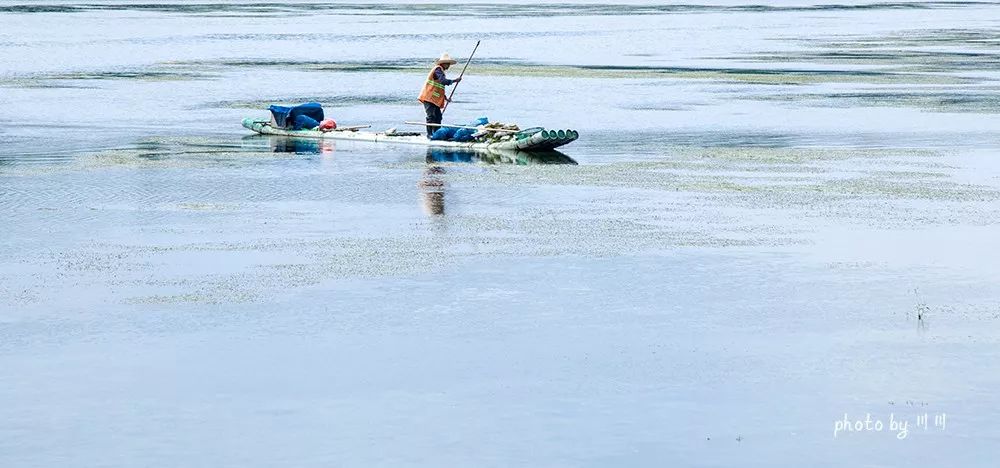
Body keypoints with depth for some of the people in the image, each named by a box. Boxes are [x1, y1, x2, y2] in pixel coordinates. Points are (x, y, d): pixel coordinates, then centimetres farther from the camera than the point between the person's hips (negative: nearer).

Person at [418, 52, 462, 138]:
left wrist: (444, 96, 18)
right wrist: (455, 80, -15)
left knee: (438, 117, 9)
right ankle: (429, 134, -10)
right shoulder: (438, 69, -11)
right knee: (431, 116, -11)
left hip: (435, 99, 10)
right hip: (429, 98, -10)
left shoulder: (440, 70, 21)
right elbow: (444, 81, -25)